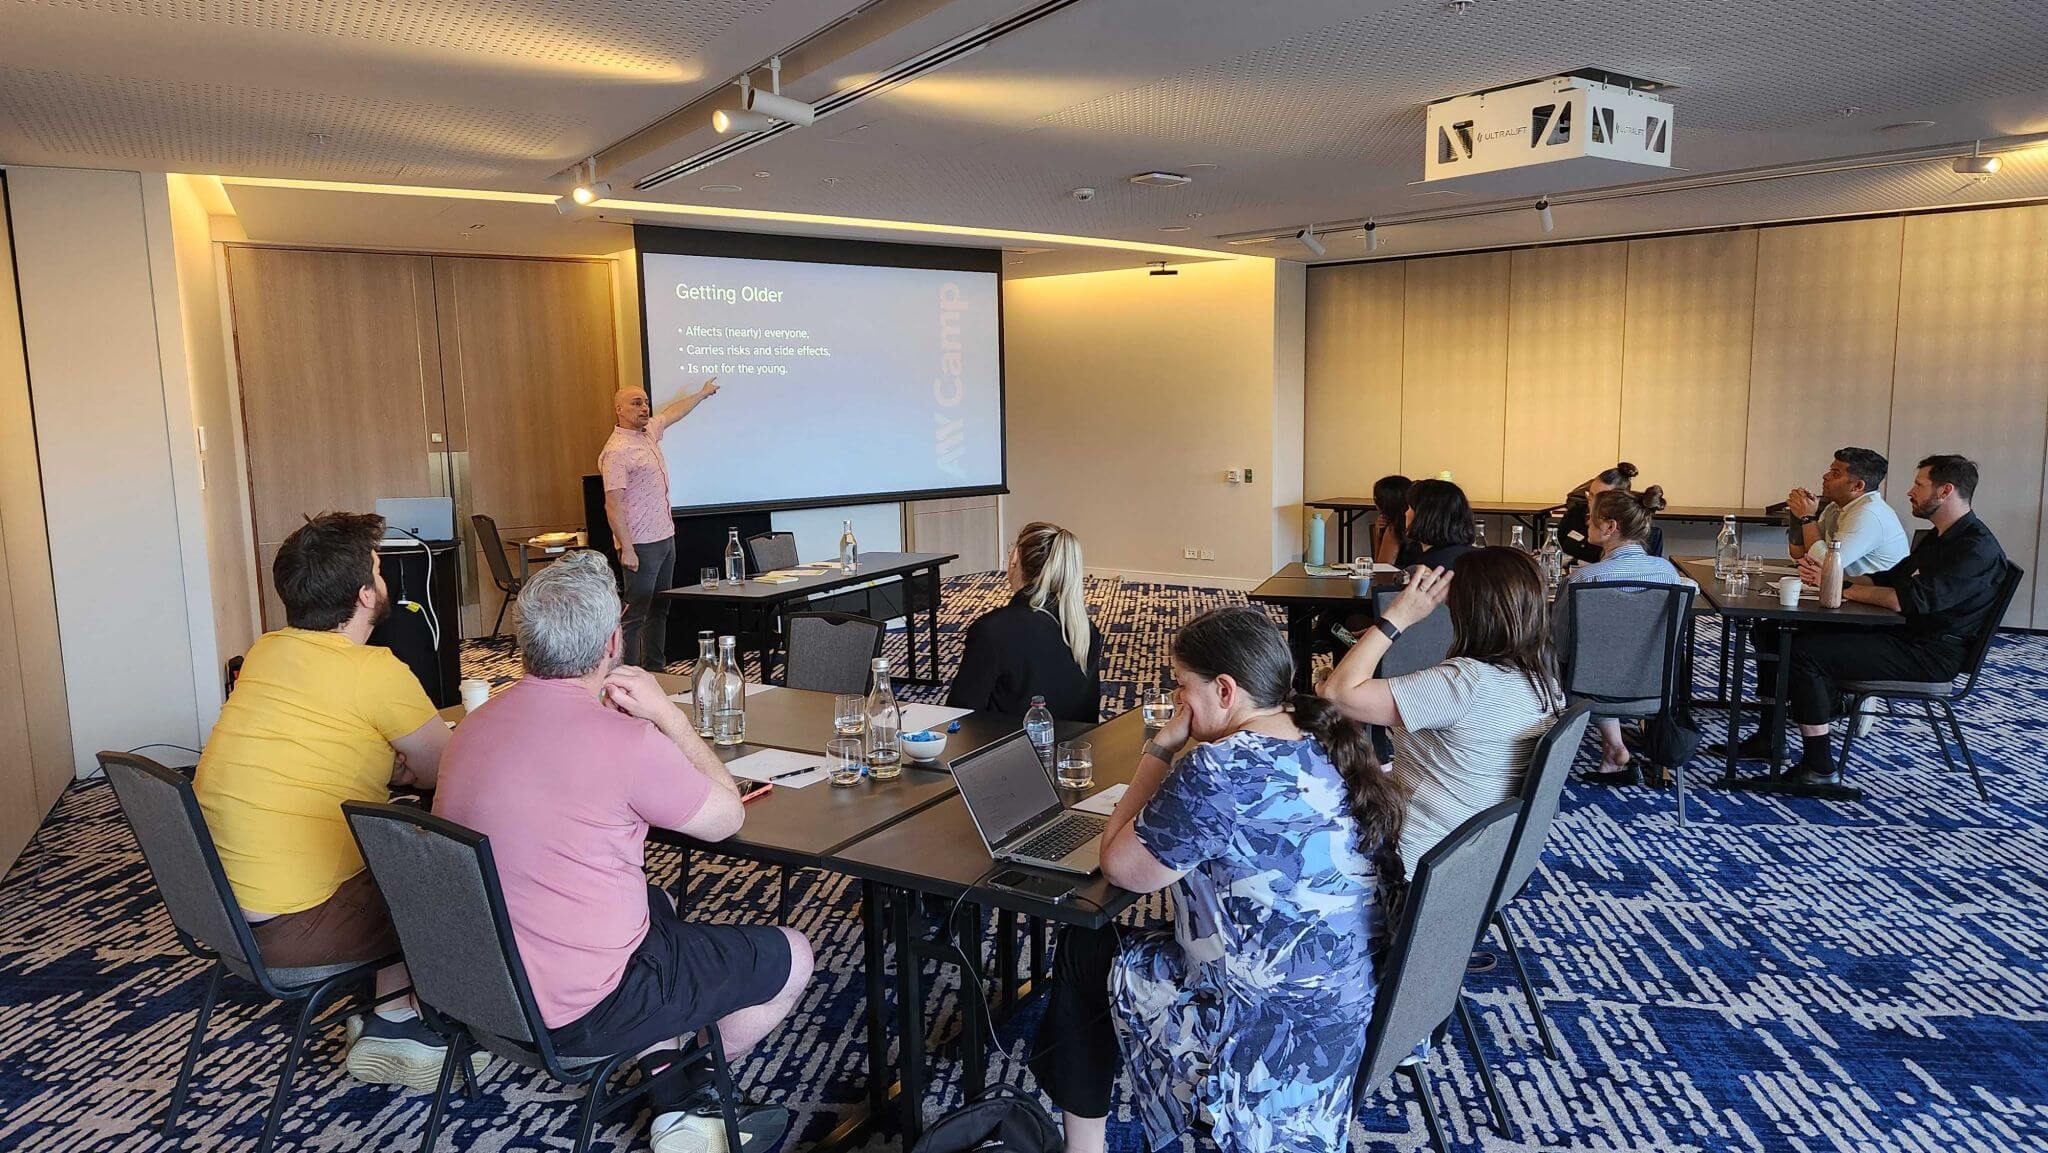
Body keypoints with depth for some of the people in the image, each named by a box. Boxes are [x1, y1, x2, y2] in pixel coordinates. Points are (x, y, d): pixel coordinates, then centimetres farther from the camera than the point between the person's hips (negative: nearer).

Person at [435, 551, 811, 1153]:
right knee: (792, 956, 8)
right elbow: (726, 816, -8)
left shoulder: (473, 725, -1)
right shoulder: (626, 741, -25)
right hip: (581, 1015, -8)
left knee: (658, 903, 32)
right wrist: (665, 713, -2)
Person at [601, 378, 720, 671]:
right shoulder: (617, 451, -16)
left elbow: (673, 411, 32)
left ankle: (655, 669, 23)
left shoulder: (648, 432, 11)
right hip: (641, 545, -9)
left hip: (665, 538, 9)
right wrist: (626, 549, -25)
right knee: (635, 613, -7)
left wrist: (703, 393, 44)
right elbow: (613, 505, -21)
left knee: (659, 610, 14)